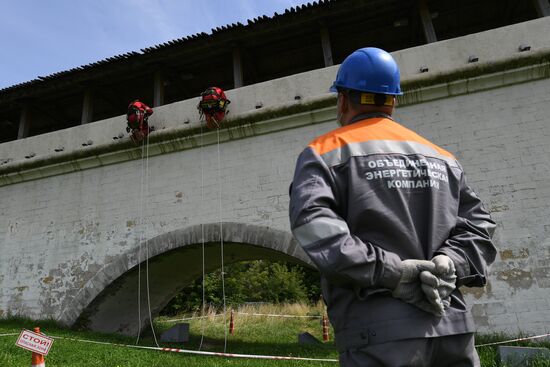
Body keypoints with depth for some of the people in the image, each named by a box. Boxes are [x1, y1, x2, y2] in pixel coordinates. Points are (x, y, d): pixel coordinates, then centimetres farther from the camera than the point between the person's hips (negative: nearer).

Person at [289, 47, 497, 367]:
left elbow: (313, 225, -17)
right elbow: (478, 224, 10)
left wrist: (391, 272, -16)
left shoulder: (324, 152, 0)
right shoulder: (441, 157, 16)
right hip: (453, 327, 5)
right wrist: (447, 265, -5)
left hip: (379, 330, -4)